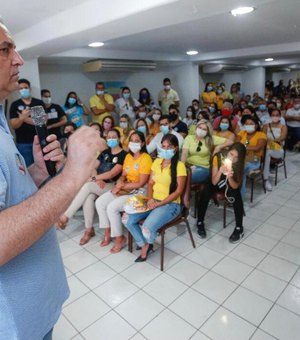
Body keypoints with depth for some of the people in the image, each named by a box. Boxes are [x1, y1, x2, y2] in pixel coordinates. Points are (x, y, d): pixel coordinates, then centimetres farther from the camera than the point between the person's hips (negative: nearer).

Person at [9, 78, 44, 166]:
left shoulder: (39, 103, 4)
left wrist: (26, 119, -14)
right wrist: (22, 118, -23)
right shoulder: (15, 105, 3)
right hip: (23, 143, 0)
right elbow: (14, 125, -3)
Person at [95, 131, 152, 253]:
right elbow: (123, 175, 12)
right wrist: (119, 182, -11)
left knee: (112, 207, -24)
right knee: (99, 202, -7)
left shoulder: (146, 158, -16)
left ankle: (119, 238, -3)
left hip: (138, 192, -8)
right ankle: (107, 232, 8)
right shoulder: (128, 156, 9)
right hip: (125, 188, 8)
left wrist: (122, 186, -15)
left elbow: (141, 183, -18)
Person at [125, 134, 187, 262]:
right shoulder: (157, 162, 8)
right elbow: (150, 183, 11)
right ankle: (144, 245, 12)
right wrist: (150, 199, -8)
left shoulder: (179, 166, -11)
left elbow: (178, 191, -14)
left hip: (170, 204, -6)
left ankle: (149, 243, 12)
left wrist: (158, 204, -18)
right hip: (153, 201, 6)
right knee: (128, 220, -12)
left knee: (147, 228, -27)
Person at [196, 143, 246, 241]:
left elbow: (235, 186, -25)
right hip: (216, 183, 0)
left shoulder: (239, 164, -22)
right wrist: (220, 171, -45)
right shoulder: (218, 157, -27)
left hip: (230, 185, 1)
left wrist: (230, 177, -45)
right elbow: (214, 182, -27)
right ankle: (200, 223, -12)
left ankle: (239, 228, -16)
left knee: (236, 194, -30)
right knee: (206, 191, -30)